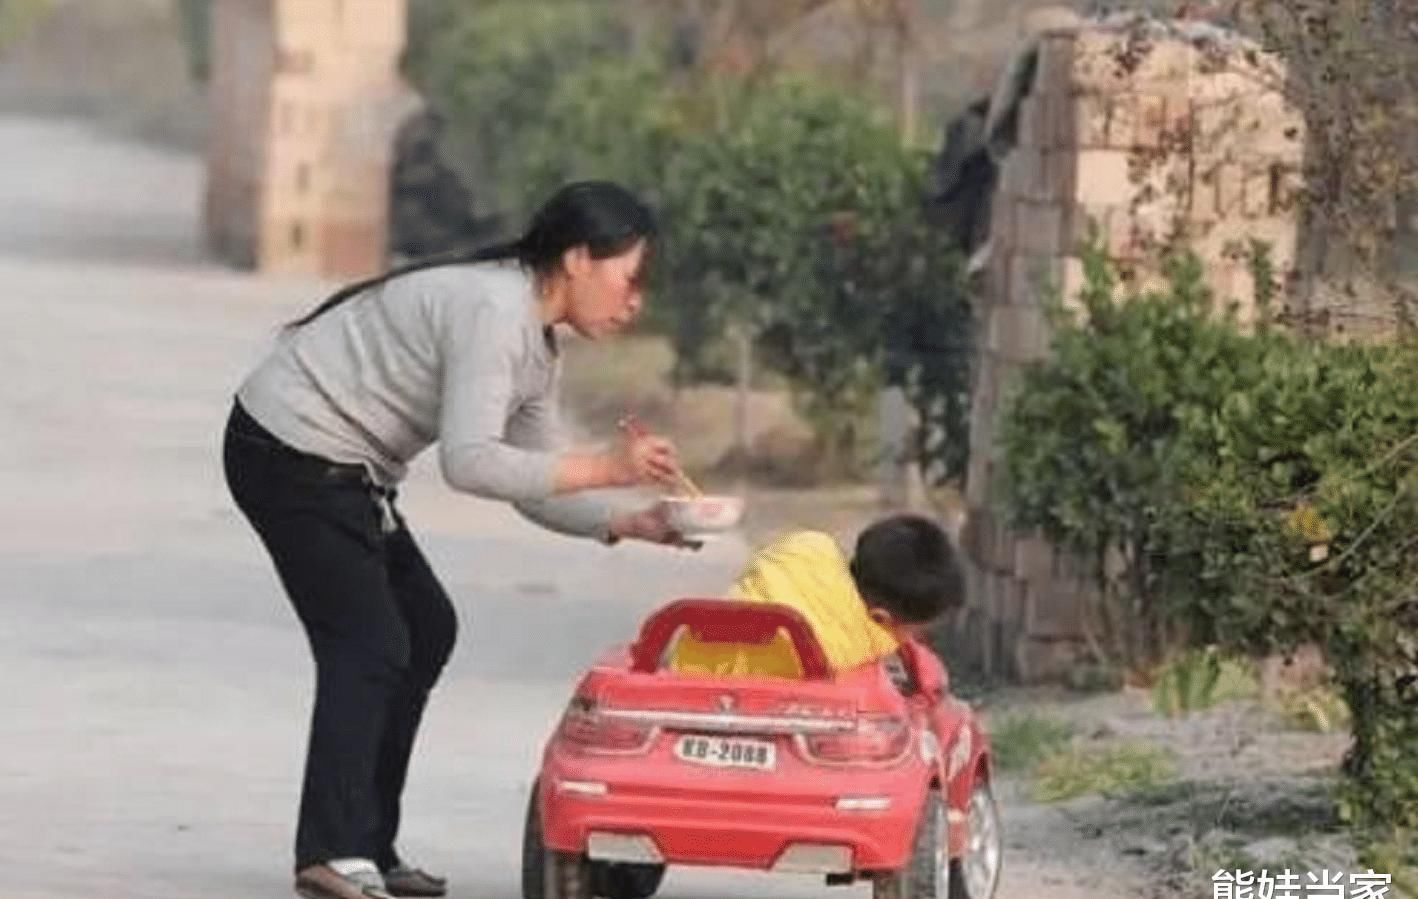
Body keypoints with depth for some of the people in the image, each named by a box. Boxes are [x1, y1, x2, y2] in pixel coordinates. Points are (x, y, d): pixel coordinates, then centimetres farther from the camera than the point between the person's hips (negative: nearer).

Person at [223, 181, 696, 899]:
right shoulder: (491, 310, -22)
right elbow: (469, 462, -31)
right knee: (368, 644, -16)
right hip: (288, 452, -11)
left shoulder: (535, 348, 11)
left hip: (340, 465, 11)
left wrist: (628, 524, -4)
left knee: (426, 629, 12)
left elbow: (530, 484, 11)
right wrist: (604, 468, -27)